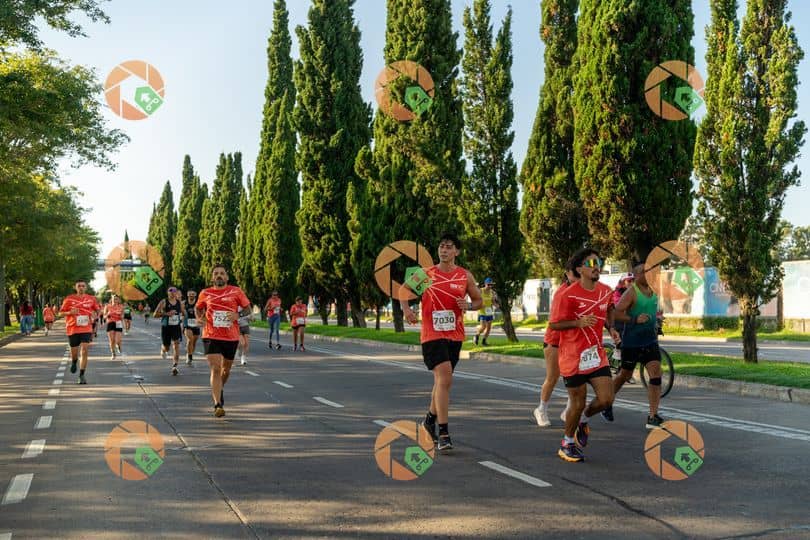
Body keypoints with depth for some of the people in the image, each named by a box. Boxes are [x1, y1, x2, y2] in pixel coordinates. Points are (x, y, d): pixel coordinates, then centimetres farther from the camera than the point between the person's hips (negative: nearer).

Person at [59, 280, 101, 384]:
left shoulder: (91, 299, 3)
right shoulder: (69, 299, 0)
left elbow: (98, 309, 17)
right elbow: (61, 313, 4)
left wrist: (94, 314, -5)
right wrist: (70, 312, -15)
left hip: (86, 329, 0)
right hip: (72, 329, 0)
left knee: (84, 350, -13)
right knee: (74, 352, 8)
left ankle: (82, 375, -6)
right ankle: (74, 362, 46)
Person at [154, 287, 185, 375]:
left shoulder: (179, 303, 5)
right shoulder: (164, 302, -6)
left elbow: (182, 312, 24)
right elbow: (155, 314, -11)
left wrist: (180, 314, 3)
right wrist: (166, 314, -22)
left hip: (176, 327, 2)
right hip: (165, 327, -2)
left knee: (176, 345, -15)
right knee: (166, 348, 7)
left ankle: (174, 366, -15)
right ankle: (163, 350, 47)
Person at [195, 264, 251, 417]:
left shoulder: (236, 291, 0)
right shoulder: (205, 293, 4)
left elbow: (247, 308, 4)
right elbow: (198, 307, 20)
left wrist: (238, 314, -16)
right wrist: (199, 317, -1)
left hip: (231, 337, 1)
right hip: (211, 336, -1)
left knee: (226, 369, 18)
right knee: (215, 369, -14)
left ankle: (220, 389, 49)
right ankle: (218, 405, -14)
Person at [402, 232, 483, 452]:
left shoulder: (465, 276, 5)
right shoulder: (425, 274, 0)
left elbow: (479, 301, 12)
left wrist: (469, 305, -10)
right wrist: (406, 309, -8)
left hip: (454, 335, 4)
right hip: (431, 334, -4)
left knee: (442, 380, 17)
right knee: (445, 378, -17)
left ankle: (430, 420, 39)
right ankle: (444, 433, -13)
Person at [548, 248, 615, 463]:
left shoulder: (606, 291, 4)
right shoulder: (569, 294, -15)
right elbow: (554, 324, -11)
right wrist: (579, 322, -25)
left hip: (596, 354, 5)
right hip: (573, 356, -5)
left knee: (606, 399, -4)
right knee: (578, 403, 1)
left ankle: (583, 420, 28)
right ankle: (567, 444, 24)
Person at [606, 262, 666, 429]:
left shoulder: (653, 291, 9)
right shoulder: (631, 292, -13)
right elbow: (616, 314, -20)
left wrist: (657, 319, 8)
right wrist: (634, 319, -29)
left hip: (650, 341, 5)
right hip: (631, 342, -5)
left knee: (656, 375, -9)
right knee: (625, 375, 10)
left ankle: (653, 417, -7)